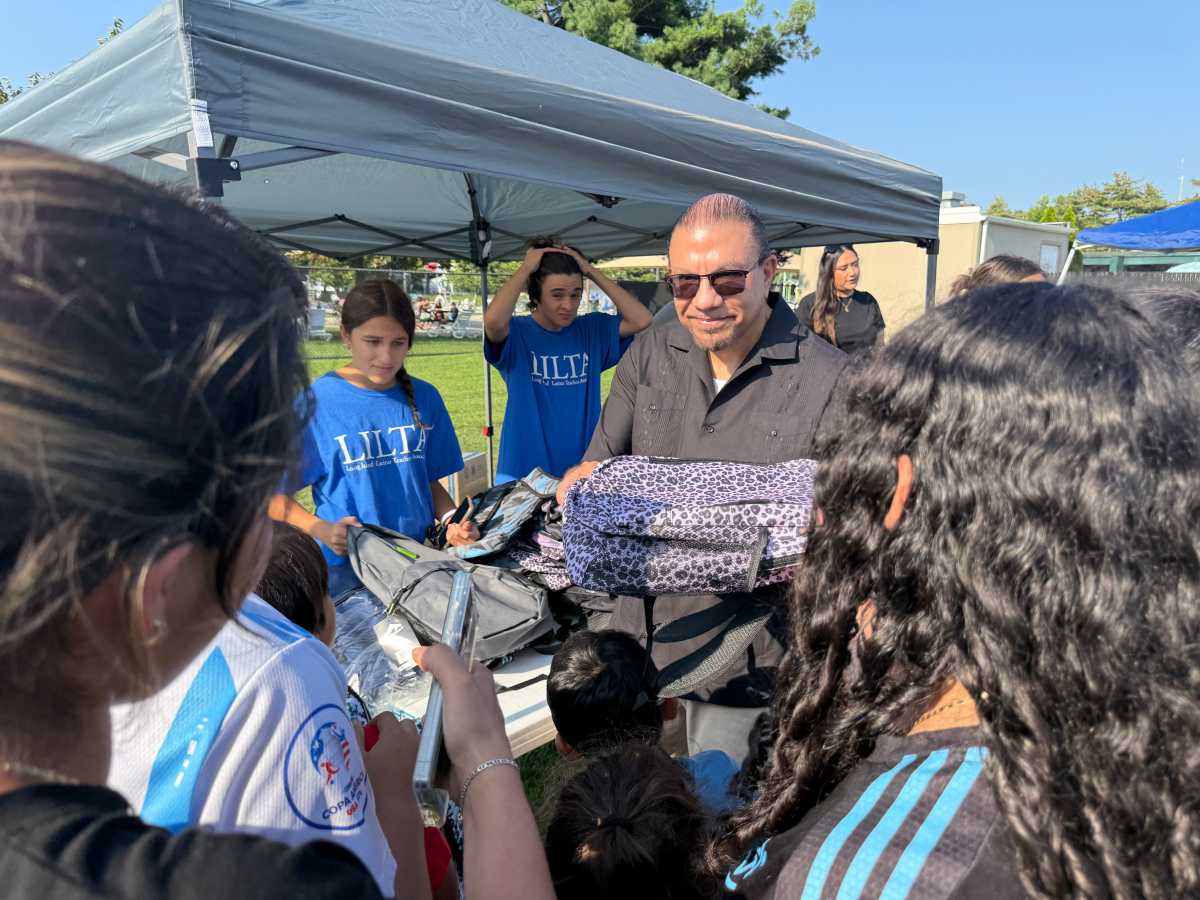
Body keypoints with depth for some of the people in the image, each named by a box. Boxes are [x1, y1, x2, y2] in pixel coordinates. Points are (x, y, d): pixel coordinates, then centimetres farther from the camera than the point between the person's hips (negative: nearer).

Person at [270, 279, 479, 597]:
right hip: (346, 565, -3)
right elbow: (274, 493, -4)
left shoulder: (424, 398, 4)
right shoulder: (315, 402, -8)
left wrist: (451, 519, -7)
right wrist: (321, 530, -21)